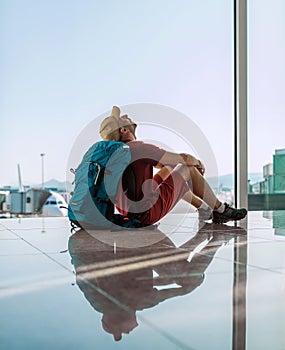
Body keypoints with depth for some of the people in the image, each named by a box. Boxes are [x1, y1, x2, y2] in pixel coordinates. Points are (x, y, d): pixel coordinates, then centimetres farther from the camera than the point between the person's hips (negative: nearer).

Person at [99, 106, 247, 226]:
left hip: (128, 213, 9)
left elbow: (158, 163, 22)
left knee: (169, 168, 23)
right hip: (148, 213, -9)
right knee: (188, 169, 3)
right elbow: (184, 158, -13)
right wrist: (197, 162, 11)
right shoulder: (139, 148, -18)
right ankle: (221, 210, 18)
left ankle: (203, 208, 31)